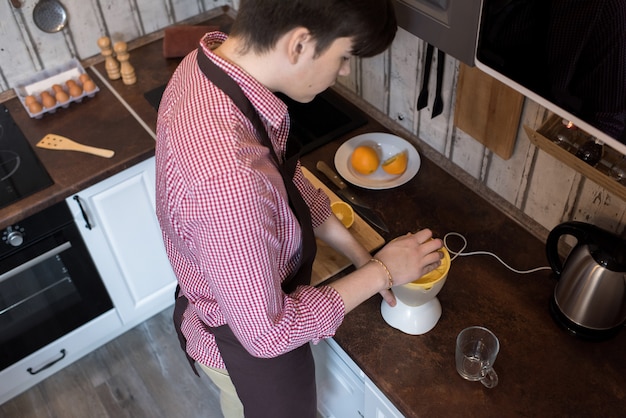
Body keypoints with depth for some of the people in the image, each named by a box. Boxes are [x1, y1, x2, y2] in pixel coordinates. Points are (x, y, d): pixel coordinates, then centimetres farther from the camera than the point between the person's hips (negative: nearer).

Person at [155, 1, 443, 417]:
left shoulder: (214, 57, -17)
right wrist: (382, 270, -22)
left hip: (229, 297, 7)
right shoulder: (225, 171, -46)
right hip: (247, 344, -6)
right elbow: (267, 333, -32)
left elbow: (284, 178, -2)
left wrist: (359, 253, -1)